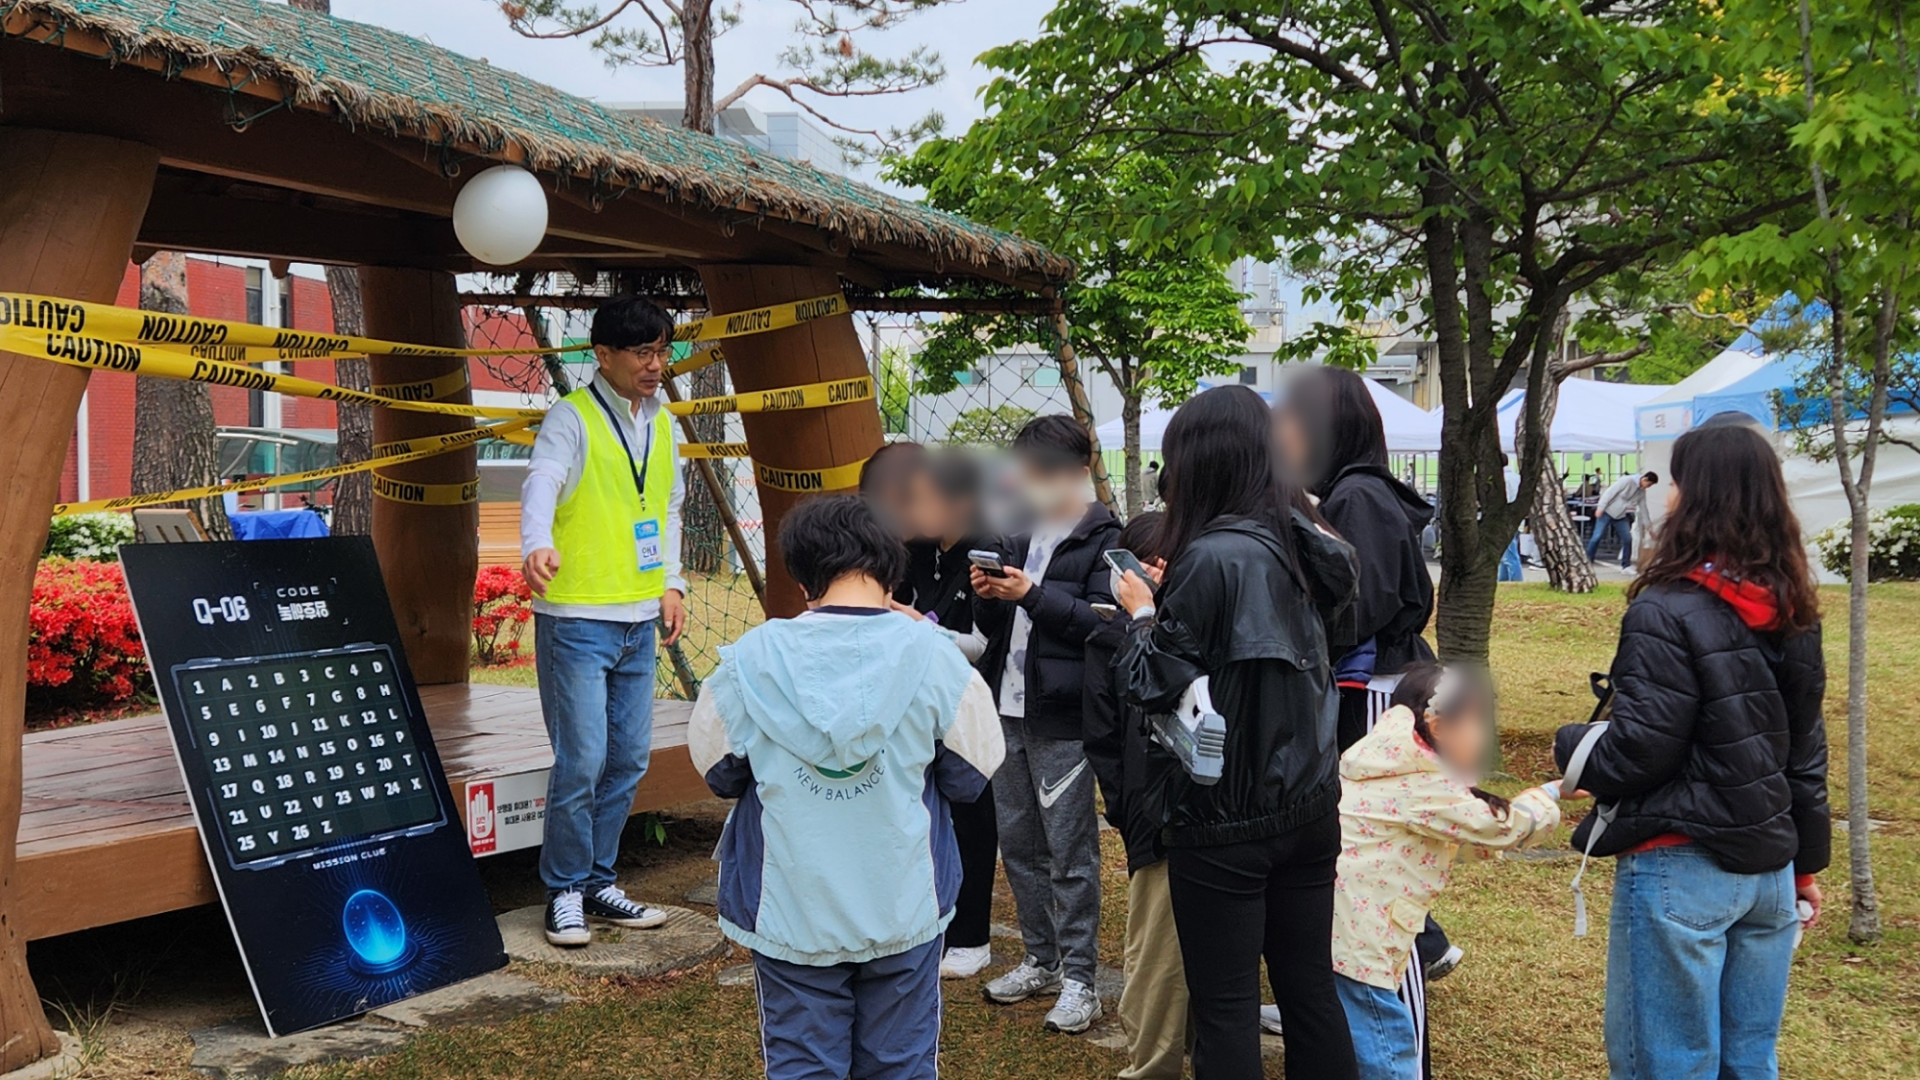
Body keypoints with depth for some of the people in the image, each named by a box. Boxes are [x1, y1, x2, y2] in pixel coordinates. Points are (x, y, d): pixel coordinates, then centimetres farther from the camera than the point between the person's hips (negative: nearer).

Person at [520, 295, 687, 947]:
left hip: (640, 621, 7)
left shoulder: (662, 424, 12)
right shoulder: (572, 418, -8)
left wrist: (672, 584, 12)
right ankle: (564, 891, 12)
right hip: (576, 619, -7)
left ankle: (597, 882, 25)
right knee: (581, 762, -5)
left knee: (629, 760, 11)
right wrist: (538, 544, -45)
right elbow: (541, 483, -25)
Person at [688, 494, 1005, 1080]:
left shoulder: (750, 659, -11)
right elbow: (972, 775, -1)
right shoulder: (932, 654, -12)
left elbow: (718, 772, 3)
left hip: (792, 910, 0)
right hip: (904, 906, 0)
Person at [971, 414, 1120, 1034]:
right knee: (1018, 842, 14)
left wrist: (1033, 595, -24)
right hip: (1008, 709, 8)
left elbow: (1106, 621, -20)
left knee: (1069, 849, -1)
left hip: (1061, 716, -7)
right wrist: (986, 598, -4)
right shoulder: (1020, 534, 14)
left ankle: (1078, 979, 8)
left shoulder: (1103, 540, -8)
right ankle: (1041, 960, 27)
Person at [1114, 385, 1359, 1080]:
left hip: (1226, 822, -7)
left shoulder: (1213, 558, -19)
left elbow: (1151, 686, -15)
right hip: (1309, 806, 7)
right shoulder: (1307, 547, 3)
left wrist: (1142, 612, 3)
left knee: (1226, 1009, 5)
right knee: (1312, 990, 15)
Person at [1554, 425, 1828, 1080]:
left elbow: (1636, 753, -18)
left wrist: (1570, 744, 3)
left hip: (1681, 870, -7)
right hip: (1769, 868, 8)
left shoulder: (1667, 613, -17)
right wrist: (1805, 865, 21)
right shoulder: (1791, 613, 6)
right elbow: (1805, 749, 12)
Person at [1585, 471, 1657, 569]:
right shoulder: (1626, 481, -17)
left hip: (1621, 516, 7)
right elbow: (1610, 492, -19)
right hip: (1607, 512, -7)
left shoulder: (1642, 492, 5)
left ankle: (1626, 565, 8)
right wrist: (1600, 507, -23)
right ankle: (1587, 560, 2)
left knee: (1628, 539, -1)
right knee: (1597, 537, -10)